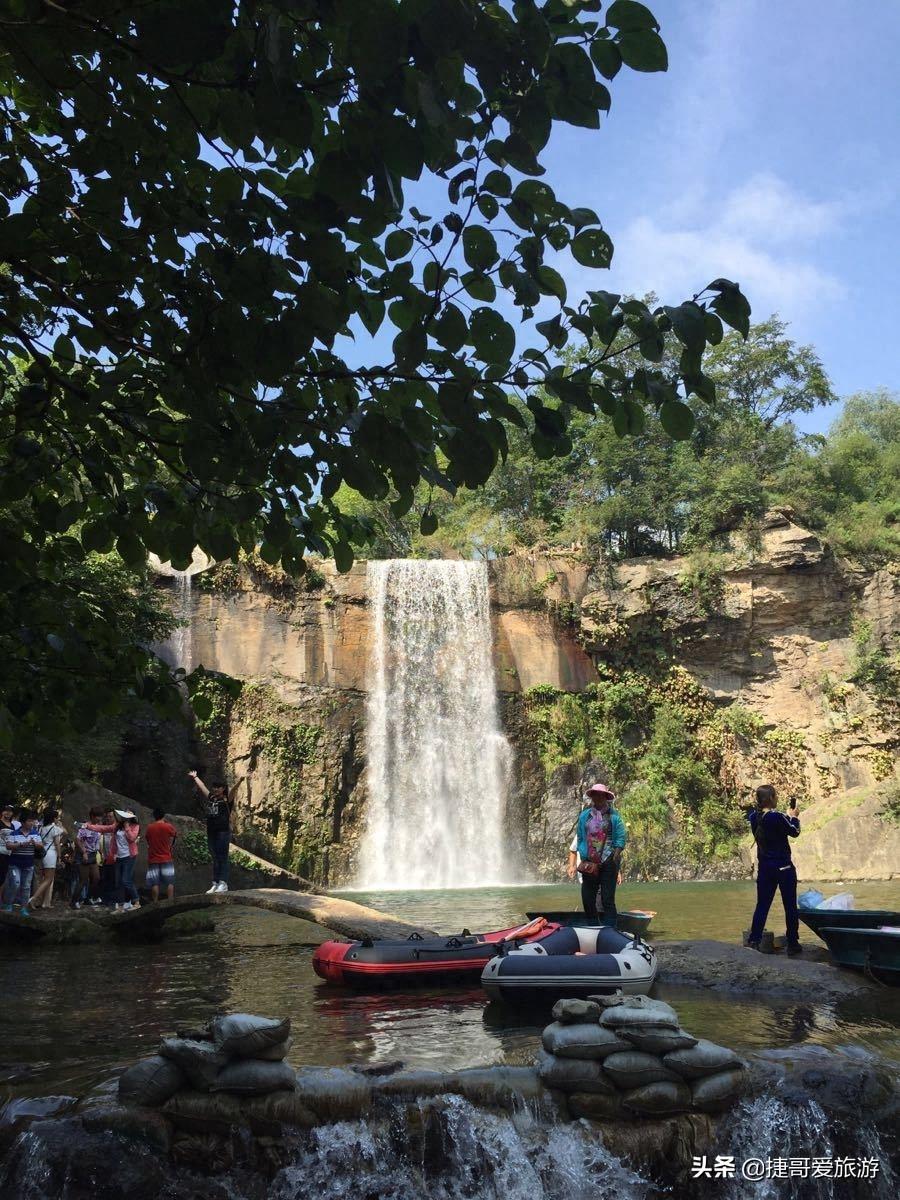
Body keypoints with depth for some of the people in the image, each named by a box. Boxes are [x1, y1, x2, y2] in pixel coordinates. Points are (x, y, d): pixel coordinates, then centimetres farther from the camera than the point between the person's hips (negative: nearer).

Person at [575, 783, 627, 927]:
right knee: (587, 898, 4)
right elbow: (580, 838, 13)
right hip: (589, 863, 3)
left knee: (608, 899, -4)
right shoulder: (585, 816, 12)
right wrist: (583, 859, 4)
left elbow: (621, 839, -2)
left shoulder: (613, 815, 3)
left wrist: (614, 858, -12)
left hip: (608, 862, -3)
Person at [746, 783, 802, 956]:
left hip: (764, 868, 6)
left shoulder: (754, 817, -1)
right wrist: (794, 817, 10)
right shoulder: (777, 817, -21)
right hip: (783, 867, -5)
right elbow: (795, 832, -5)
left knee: (762, 905, 10)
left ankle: (753, 941, 3)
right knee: (790, 906, 9)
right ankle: (792, 943, 15)